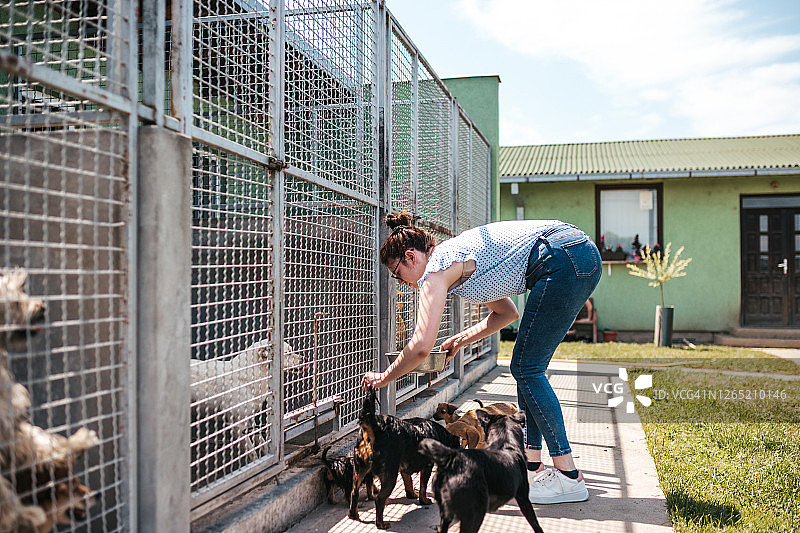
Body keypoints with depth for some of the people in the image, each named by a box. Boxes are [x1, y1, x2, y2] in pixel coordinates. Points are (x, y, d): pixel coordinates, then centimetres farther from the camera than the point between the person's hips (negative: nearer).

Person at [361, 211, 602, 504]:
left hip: (562, 259, -10)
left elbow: (421, 346, -10)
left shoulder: (437, 267, -4)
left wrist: (383, 377, 4)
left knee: (526, 370, -2)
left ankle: (569, 476, 0)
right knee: (527, 367, 15)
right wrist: (461, 339, 26)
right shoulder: (457, 255, 23)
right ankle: (531, 460, 21)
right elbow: (507, 312, 30)